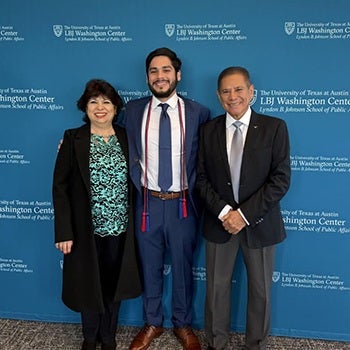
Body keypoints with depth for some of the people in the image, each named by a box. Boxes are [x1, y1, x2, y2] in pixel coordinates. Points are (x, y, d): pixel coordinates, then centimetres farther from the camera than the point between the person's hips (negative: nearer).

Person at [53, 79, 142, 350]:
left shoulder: (126, 138, 2)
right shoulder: (73, 139, -5)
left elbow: (133, 182, 6)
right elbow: (60, 187, -7)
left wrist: (133, 222, 3)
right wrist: (64, 231, -12)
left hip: (120, 229, 2)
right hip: (86, 231, -2)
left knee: (114, 284, 15)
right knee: (89, 285, 14)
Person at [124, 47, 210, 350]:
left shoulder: (198, 112, -5)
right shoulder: (133, 110, 1)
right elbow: (129, 154, 8)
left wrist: (194, 192, -3)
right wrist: (138, 184, -3)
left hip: (183, 204, -1)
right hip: (148, 202, 2)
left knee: (183, 268, 15)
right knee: (150, 267, 16)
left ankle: (183, 324, 37)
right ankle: (152, 323, 38)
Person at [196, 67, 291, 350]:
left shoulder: (274, 127, -6)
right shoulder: (208, 130, 1)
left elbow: (281, 179, -11)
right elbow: (202, 178, 1)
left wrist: (244, 214, -16)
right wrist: (223, 211, -13)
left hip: (259, 223, -1)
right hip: (219, 221, 2)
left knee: (260, 291, 14)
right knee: (217, 288, 13)